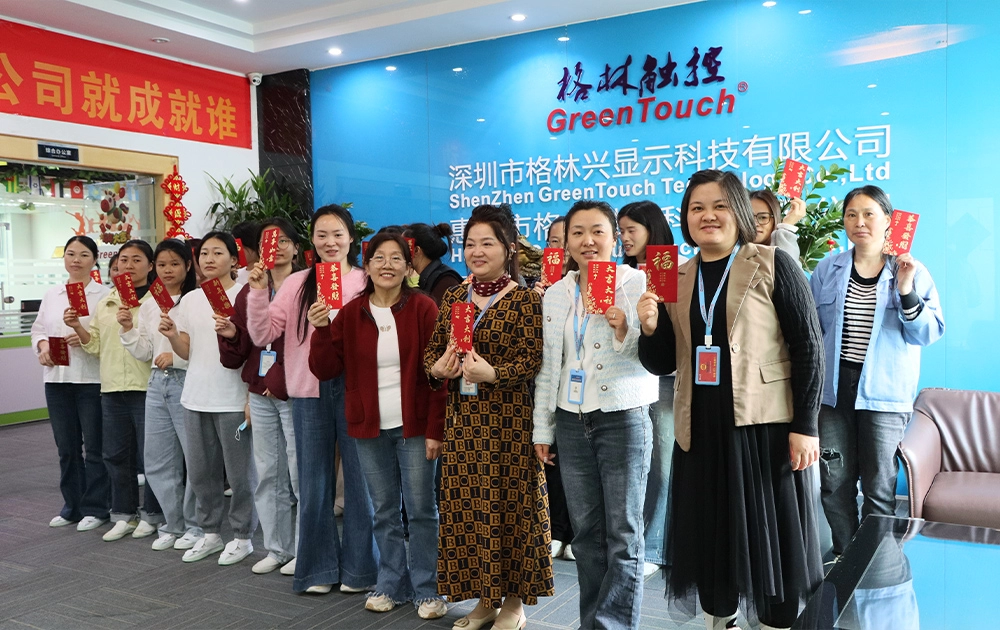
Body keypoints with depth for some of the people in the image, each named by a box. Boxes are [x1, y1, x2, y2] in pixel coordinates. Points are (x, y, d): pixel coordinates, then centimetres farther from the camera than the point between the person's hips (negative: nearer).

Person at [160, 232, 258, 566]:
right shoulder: (190, 299, 10)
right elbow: (187, 352, 12)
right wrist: (171, 335, -7)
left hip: (232, 398, -6)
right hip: (196, 397, 6)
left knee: (239, 472, 3)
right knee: (201, 471, 14)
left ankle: (242, 536, 17)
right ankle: (211, 532, 29)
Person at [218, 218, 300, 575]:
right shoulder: (249, 291, 11)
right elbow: (237, 353, 11)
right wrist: (230, 335, -8)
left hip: (295, 392, -6)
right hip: (261, 393, 6)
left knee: (300, 472, -1)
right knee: (268, 473, 12)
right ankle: (276, 549, 25)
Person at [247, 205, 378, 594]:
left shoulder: (366, 282, 1)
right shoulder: (297, 284, 9)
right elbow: (263, 335, 4)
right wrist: (257, 291, -8)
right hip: (310, 391, 3)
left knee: (359, 479, 4)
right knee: (314, 482, 11)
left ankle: (359, 568, 20)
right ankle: (318, 568, 25)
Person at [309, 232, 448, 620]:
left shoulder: (423, 309, -5)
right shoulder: (350, 314, 4)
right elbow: (324, 370, 3)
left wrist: (435, 429, -11)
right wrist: (321, 330, -13)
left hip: (414, 427, -3)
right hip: (369, 429, 3)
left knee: (421, 509, 3)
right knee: (384, 511, 12)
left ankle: (427, 590, 16)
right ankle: (391, 585, 27)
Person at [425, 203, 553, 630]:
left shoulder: (524, 300, -7)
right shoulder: (453, 297, 10)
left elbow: (534, 361, -12)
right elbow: (432, 349, 13)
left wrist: (493, 374, -25)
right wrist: (437, 368, -8)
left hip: (508, 420, -5)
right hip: (462, 419, 6)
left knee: (508, 505, 1)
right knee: (467, 507, 9)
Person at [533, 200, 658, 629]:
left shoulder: (636, 283, -3)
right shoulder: (555, 294, 10)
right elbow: (548, 366, 14)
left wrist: (625, 330, -24)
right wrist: (542, 429, 13)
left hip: (623, 418, -4)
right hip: (572, 422, 5)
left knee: (622, 534, 0)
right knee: (586, 533, 11)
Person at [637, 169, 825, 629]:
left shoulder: (772, 266, -3)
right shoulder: (676, 279, 9)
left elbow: (808, 346, -6)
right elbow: (661, 364, 11)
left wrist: (805, 426, -11)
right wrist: (650, 328, -9)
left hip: (765, 426, -4)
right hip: (701, 429, 4)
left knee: (771, 535, 5)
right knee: (709, 537, 12)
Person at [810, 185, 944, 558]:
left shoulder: (912, 272, 1)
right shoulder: (827, 270, 5)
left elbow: (928, 333, -5)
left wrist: (906, 292, -19)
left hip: (884, 393, -2)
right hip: (834, 388, 2)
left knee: (879, 486, 5)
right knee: (834, 480, 7)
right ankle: (844, 556, 24)